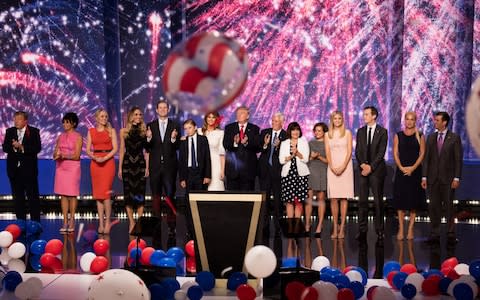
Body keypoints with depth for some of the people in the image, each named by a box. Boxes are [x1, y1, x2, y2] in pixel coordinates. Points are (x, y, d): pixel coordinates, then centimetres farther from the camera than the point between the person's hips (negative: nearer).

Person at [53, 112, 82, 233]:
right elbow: (55, 154, 12)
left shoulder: (78, 137, -3)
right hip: (61, 167, 5)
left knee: (72, 195, -3)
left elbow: (76, 156, -9)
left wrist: (63, 155, -19)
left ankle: (72, 222, 3)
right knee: (63, 195, 3)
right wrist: (57, 155, -11)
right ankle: (65, 222, 5)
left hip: (73, 167, -5)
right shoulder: (61, 136, 13)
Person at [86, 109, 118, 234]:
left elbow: (115, 148, -1)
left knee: (105, 192, -11)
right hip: (95, 163, 3)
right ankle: (101, 223, 6)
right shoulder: (91, 131, 12)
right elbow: (88, 150, 8)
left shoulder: (111, 131, 6)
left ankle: (107, 222, -4)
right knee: (98, 194, 2)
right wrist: (95, 158, -11)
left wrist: (105, 158, -14)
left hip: (108, 161, -3)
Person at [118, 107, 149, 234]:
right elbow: (122, 150, 7)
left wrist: (147, 167, -3)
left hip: (140, 163, 0)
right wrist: (120, 168, 2)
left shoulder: (144, 131, 5)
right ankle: (131, 222, 7)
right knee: (128, 192, 0)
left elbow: (146, 151, 4)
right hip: (128, 163, 0)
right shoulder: (124, 131, 6)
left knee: (140, 192, -2)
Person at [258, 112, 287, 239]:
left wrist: (277, 147, -22)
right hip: (265, 169, 3)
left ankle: (278, 228, 6)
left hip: (278, 170, -2)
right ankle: (265, 227, 8)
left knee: (278, 199, 0)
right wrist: (264, 145, -15)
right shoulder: (264, 133, 10)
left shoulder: (286, 136, 0)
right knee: (265, 198, 4)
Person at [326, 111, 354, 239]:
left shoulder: (347, 133, 5)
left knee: (344, 198, -3)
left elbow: (349, 152, -1)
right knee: (333, 198, -3)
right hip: (332, 168, 2)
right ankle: (335, 228, 0)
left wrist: (343, 167, -12)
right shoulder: (328, 135, 11)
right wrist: (332, 167, -10)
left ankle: (342, 228, -3)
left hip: (345, 167, -2)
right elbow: (327, 152, 5)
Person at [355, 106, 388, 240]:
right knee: (362, 200, 0)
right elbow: (357, 151, 9)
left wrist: (371, 167, -12)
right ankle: (362, 230, 1)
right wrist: (362, 164, -7)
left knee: (378, 200, -1)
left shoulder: (382, 131, 1)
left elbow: (381, 152, -5)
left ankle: (379, 229, 4)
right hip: (363, 169, 3)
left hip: (377, 169, -3)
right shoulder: (360, 131, 13)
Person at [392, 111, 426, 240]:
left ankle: (410, 229, 8)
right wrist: (401, 168, -11)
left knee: (413, 200, 2)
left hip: (415, 171, -1)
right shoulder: (398, 136, 6)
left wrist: (413, 168, -12)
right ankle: (401, 229, 6)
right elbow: (395, 153, 2)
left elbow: (422, 154, -1)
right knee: (400, 200, 0)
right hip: (401, 171, 1)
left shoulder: (420, 136, 3)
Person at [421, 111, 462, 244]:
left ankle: (451, 235, 7)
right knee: (434, 207, 4)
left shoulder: (454, 138, -1)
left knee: (449, 206, 0)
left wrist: (457, 178, -10)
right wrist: (424, 177, 2)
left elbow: (458, 159, -3)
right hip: (433, 178, 3)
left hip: (448, 178, -3)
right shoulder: (431, 138, 10)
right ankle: (435, 234, 11)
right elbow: (426, 158, 8)